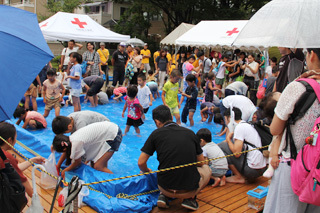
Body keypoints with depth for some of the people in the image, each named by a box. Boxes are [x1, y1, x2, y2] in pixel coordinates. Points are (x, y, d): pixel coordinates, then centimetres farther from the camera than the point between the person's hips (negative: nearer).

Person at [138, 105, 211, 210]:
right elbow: (200, 163, 13)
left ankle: (163, 195, 9)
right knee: (206, 169, 30)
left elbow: (141, 163, 0)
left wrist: (147, 171, 23)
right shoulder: (190, 133, 3)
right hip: (190, 189, -1)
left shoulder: (156, 134, -2)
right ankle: (190, 198, 9)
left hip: (166, 188, 1)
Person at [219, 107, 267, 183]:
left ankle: (239, 177, 0)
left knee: (222, 146, -8)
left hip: (253, 170, -9)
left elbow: (237, 153, -18)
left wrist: (228, 139, -2)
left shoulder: (239, 127, -13)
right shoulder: (248, 125, 15)